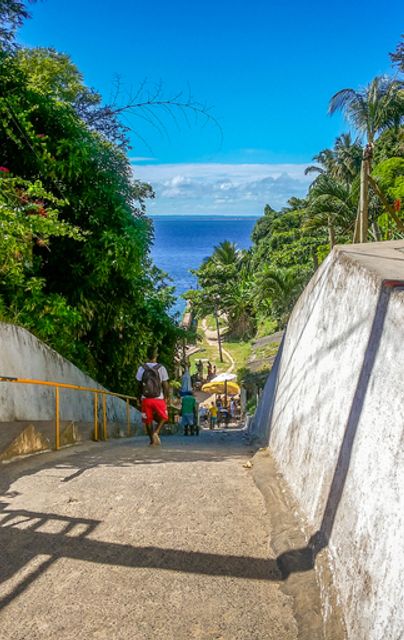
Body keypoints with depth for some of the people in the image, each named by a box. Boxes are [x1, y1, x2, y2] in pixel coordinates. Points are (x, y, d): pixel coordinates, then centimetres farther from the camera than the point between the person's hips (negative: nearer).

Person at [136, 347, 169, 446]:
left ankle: (152, 440, 13)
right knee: (163, 418, 17)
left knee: (148, 420, 13)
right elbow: (165, 386, -4)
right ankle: (156, 432, -6)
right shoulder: (161, 368, -7)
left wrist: (140, 397, 15)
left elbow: (139, 385, 3)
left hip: (145, 399, 1)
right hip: (158, 398, -1)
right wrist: (166, 397, 9)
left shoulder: (142, 368, -2)